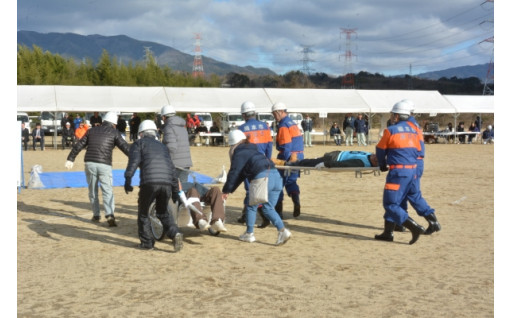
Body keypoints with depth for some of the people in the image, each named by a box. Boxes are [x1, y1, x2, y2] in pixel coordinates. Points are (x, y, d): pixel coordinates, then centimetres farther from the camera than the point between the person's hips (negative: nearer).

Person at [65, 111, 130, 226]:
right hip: (104, 165, -3)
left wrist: (70, 159, 21)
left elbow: (79, 145, 15)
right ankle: (110, 215, -20)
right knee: (107, 191, -3)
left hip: (90, 163, 3)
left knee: (93, 190, 16)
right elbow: (125, 147, -6)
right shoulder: (114, 132, 4)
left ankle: (96, 215, 21)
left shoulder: (92, 130, 14)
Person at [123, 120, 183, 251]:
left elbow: (133, 161, -2)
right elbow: (172, 169, 29)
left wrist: (127, 180, -6)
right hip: (167, 183, 5)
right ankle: (175, 233, -1)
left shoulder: (139, 143, 16)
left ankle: (147, 242, 16)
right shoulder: (162, 146, 31)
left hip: (149, 182, -5)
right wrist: (175, 190, 34)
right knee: (163, 213, 21)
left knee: (143, 213, 15)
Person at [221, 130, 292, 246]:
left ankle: (249, 234, 21)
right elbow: (242, 174, 34)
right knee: (268, 208, 14)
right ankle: (282, 230, -3)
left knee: (251, 206, 12)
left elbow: (234, 173, 5)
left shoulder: (239, 154, 6)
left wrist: (226, 191, 17)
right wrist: (230, 189, 37)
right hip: (276, 175, 7)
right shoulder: (253, 150, 31)